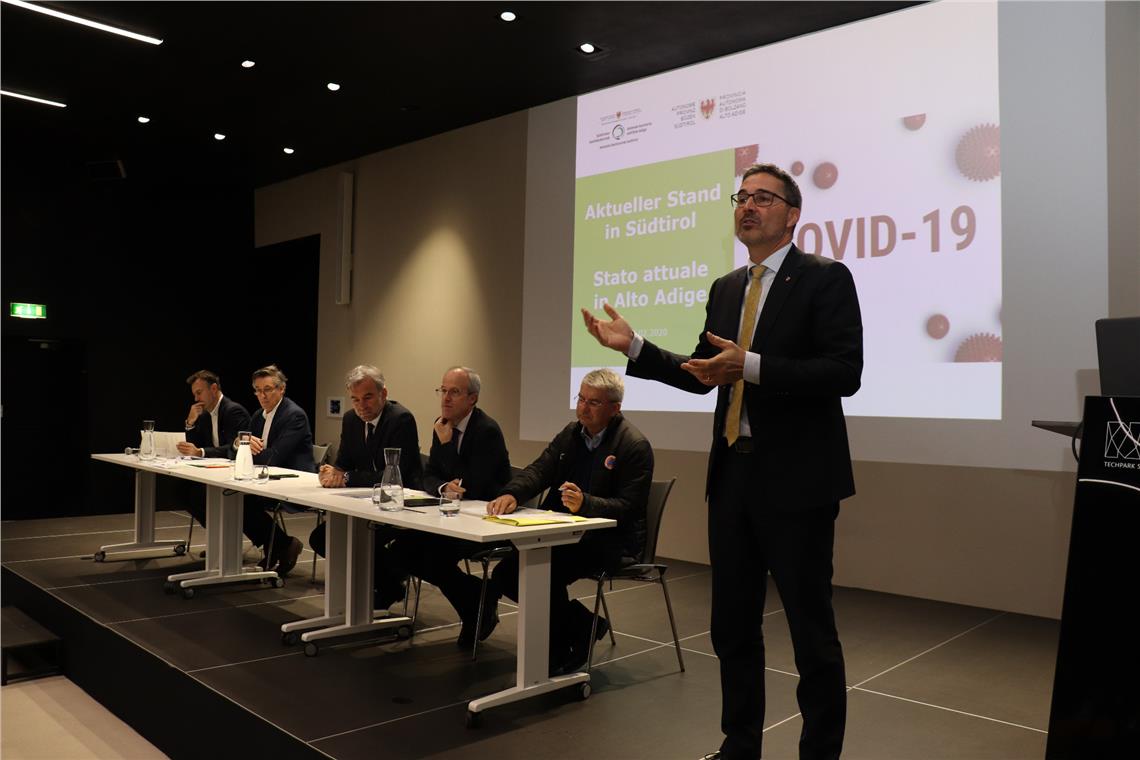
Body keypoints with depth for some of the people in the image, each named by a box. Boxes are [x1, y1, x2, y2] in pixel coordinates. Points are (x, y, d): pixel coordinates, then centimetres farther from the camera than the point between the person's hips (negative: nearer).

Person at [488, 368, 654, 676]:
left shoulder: (635, 445, -11)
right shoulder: (571, 433, 10)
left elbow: (628, 507, -16)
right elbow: (538, 470, 1)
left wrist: (585, 503, -33)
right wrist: (512, 494, -20)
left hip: (610, 538, -7)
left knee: (546, 573, -29)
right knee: (506, 573, -7)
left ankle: (558, 656, -2)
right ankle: (583, 625, 11)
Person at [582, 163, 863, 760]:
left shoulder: (825, 279, -6)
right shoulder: (725, 288, 13)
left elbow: (845, 372, -17)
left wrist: (750, 366, -26)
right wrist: (633, 347, 5)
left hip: (795, 479, -6)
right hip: (732, 475, 7)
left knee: (811, 627, 6)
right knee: (732, 625, 15)